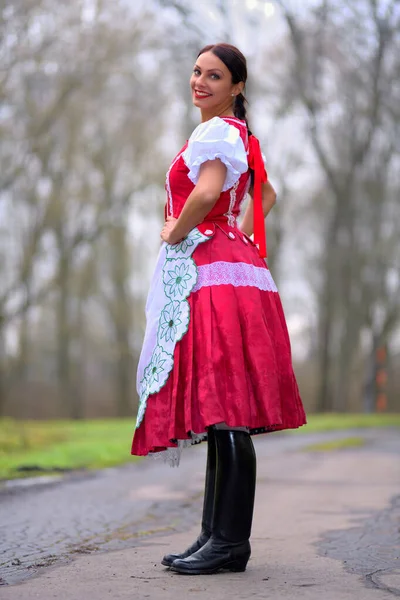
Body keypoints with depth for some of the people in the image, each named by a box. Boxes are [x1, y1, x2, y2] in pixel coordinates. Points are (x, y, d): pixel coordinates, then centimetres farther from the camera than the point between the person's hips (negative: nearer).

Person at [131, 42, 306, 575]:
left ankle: (230, 541, -10)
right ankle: (217, 534, 12)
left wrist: (174, 233, -9)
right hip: (221, 272, 11)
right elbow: (266, 194, 36)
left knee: (225, 413, -11)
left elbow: (207, 193, -25)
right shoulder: (236, 134, 23)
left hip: (214, 276, -11)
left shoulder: (217, 130, -8)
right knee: (217, 414, 9)